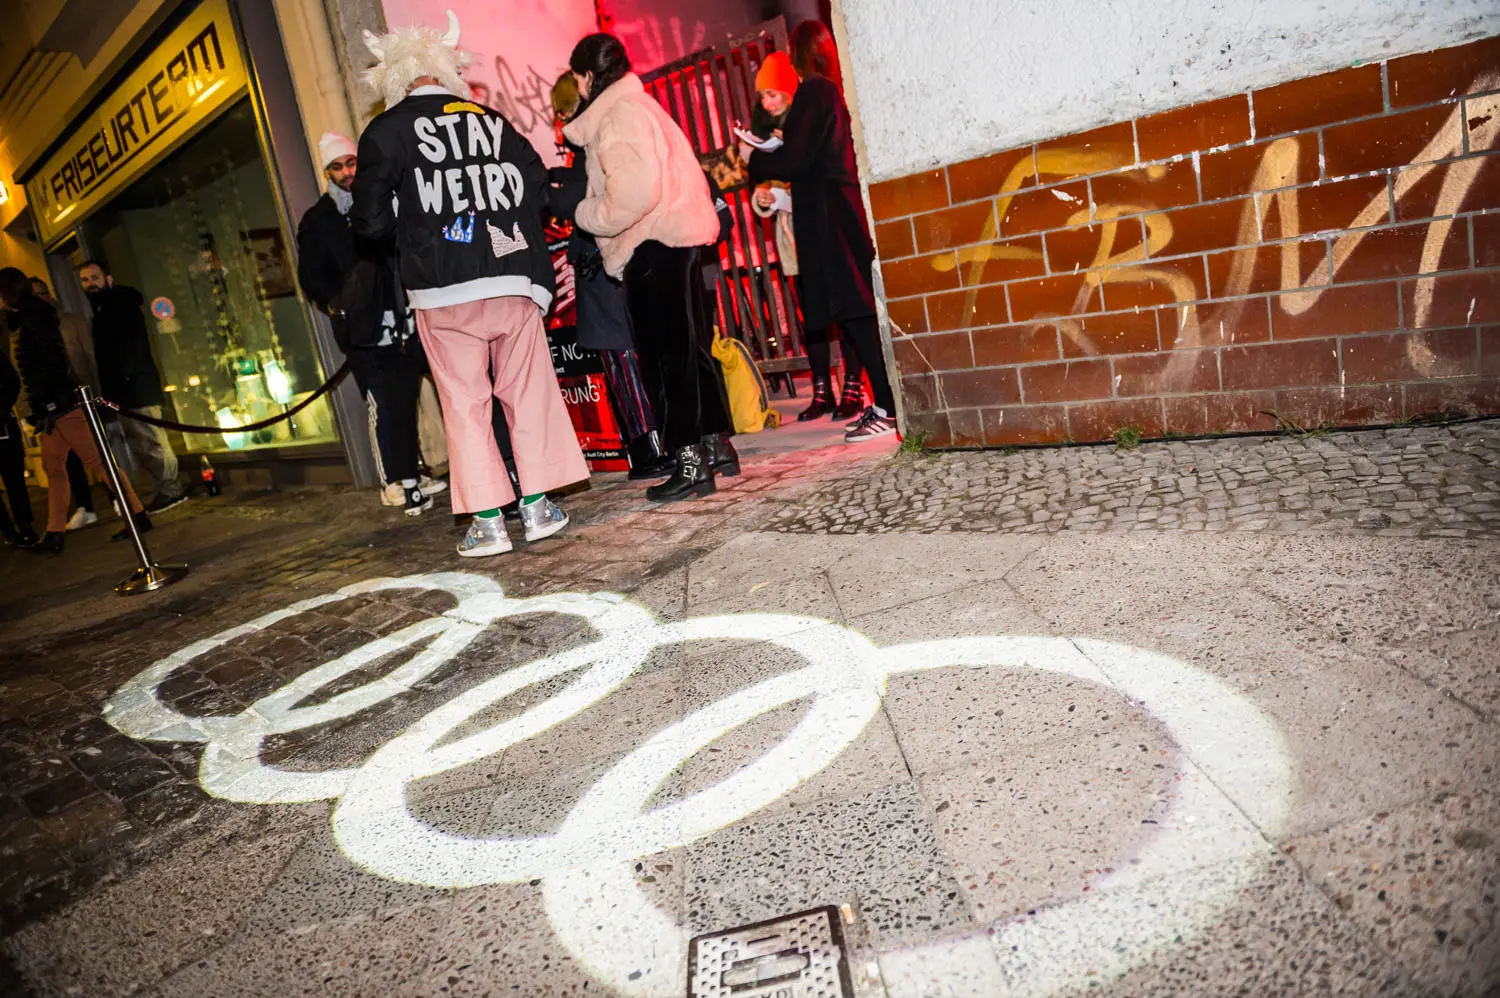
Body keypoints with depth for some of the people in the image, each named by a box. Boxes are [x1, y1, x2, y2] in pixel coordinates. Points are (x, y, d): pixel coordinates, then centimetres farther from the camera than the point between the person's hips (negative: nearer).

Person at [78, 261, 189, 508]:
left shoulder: (123, 304, -5)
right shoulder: (101, 310, 20)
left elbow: (136, 342, -17)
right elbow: (105, 352, 17)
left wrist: (123, 376, -24)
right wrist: (109, 390, 9)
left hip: (137, 386, -9)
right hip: (123, 392, 9)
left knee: (152, 442, -7)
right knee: (137, 444, 9)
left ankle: (171, 491, -1)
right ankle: (165, 490, 13)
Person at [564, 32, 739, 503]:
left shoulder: (618, 115, -9)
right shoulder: (637, 105, 22)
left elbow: (634, 190, -22)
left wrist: (586, 215, -8)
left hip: (654, 246, -10)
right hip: (678, 238, 10)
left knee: (670, 352, -9)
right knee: (690, 346, 13)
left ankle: (691, 463, -7)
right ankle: (717, 444, 20)